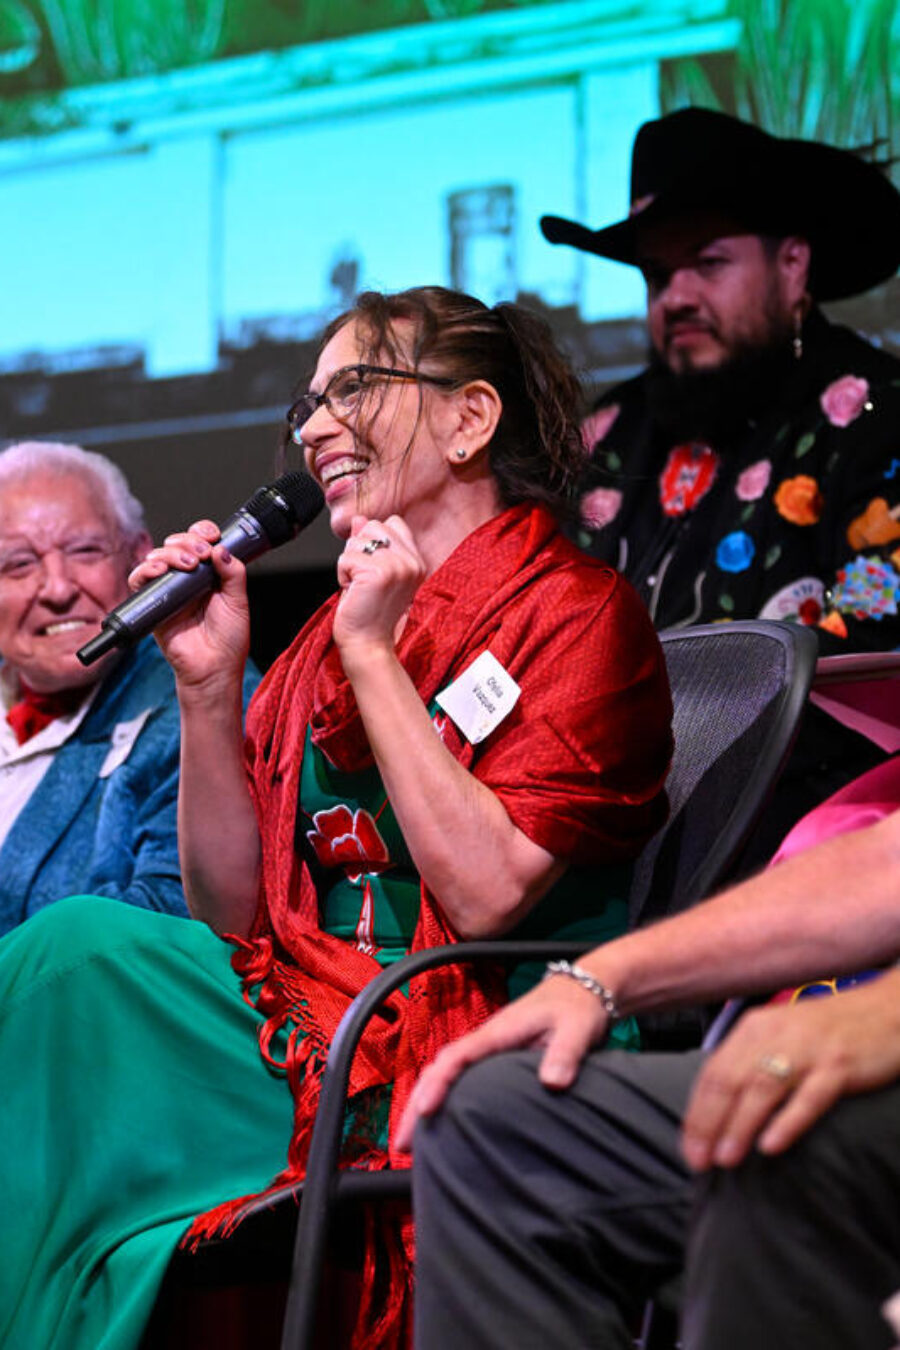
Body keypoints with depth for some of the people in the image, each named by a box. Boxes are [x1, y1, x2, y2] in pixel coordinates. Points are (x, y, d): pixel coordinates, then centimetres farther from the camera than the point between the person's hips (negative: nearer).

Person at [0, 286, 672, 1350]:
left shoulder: (579, 613, -2)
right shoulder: (330, 634, 17)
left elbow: (484, 894, -16)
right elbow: (231, 914, 12)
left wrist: (374, 652, -11)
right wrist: (208, 685, 1)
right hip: (312, 1016, 6)